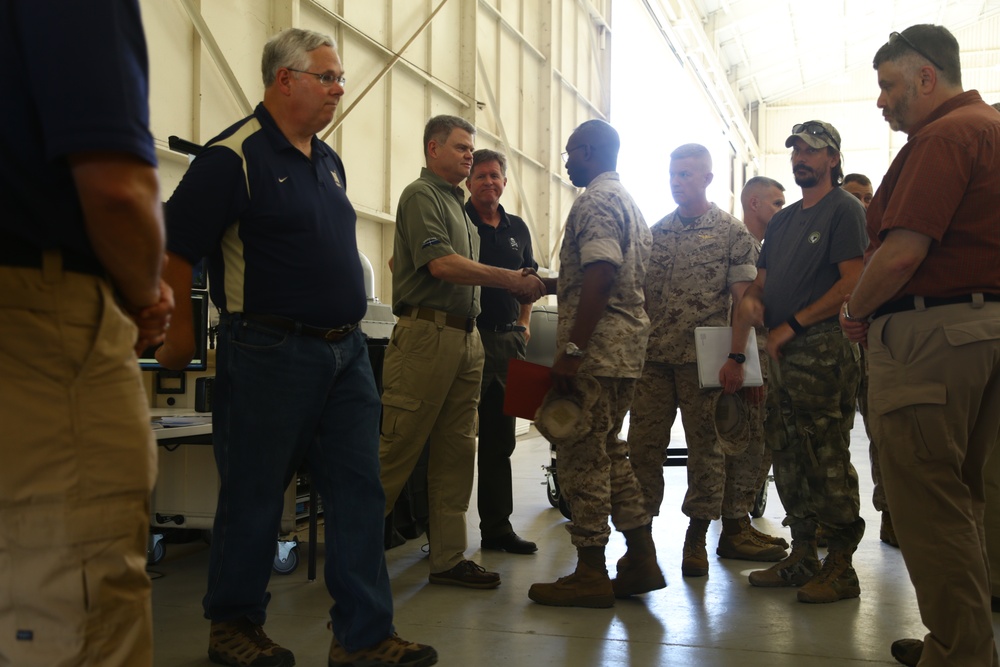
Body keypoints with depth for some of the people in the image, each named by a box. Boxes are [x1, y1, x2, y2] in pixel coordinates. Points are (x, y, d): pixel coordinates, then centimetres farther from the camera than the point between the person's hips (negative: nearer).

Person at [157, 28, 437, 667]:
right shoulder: (233, 156, -10)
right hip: (271, 353, -8)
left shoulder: (328, 160, 15)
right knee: (255, 495, 5)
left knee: (360, 491, 6)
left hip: (345, 350, 8)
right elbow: (178, 249, -11)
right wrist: (178, 334, -8)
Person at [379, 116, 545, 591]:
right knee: (397, 449, -5)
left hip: (465, 337, 9)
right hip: (427, 334, -9)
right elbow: (441, 263, -18)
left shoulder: (457, 202, 21)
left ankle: (448, 559, 13)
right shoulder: (421, 195, -5)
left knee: (456, 452, 8)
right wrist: (512, 281, -17)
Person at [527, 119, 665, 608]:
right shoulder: (629, 202, 22)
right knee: (608, 450, 15)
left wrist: (572, 350, -24)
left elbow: (599, 278, -22)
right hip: (626, 347, 10)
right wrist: (547, 284, 31)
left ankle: (590, 575, 3)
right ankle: (641, 561, 18)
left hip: (596, 346, -10)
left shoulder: (596, 201, -10)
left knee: (582, 456, -4)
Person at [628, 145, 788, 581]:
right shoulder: (655, 232, 13)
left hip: (702, 357, -3)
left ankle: (696, 538, 17)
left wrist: (736, 356, -12)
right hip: (652, 357, 4)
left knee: (705, 447, 5)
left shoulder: (732, 232, 2)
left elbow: (743, 299, -3)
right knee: (643, 444, 3)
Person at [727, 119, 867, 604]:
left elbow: (853, 283, -13)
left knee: (828, 461, -6)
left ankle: (840, 567, 3)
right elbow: (762, 282, 22)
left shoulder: (844, 208, -3)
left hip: (823, 349, -8)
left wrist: (792, 325, -14)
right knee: (788, 457, 10)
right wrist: (751, 300, -2)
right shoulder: (783, 220, 21)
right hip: (781, 353, 8)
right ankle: (802, 559, 19)